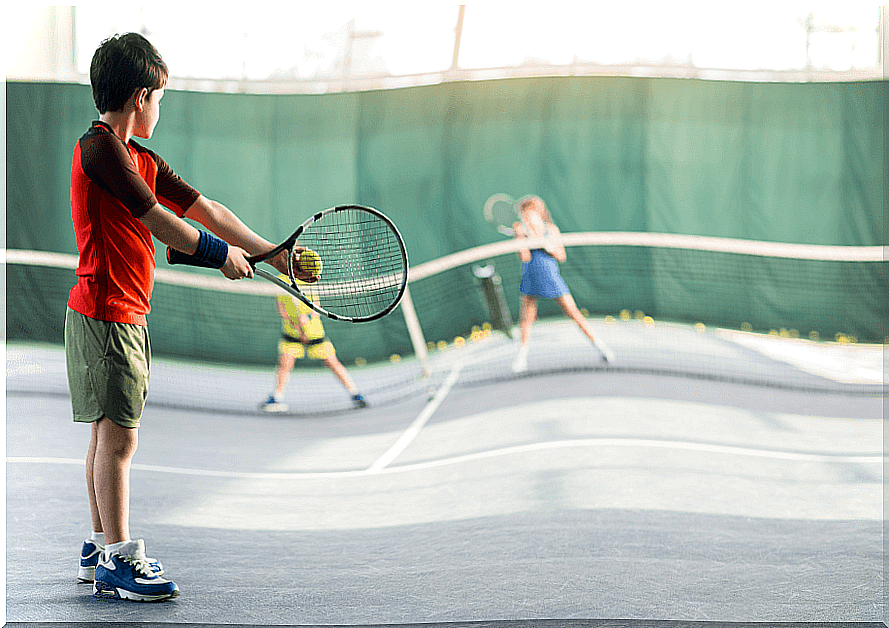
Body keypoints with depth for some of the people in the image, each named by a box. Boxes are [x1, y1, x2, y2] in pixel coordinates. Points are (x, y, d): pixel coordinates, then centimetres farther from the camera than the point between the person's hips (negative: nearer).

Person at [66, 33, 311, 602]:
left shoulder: (142, 160, 14)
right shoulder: (99, 149, -14)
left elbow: (205, 209, 15)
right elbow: (160, 223, -14)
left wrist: (271, 253, 12)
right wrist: (222, 253, -3)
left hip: (126, 314, 10)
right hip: (105, 314, -10)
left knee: (109, 433, 14)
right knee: (118, 436, -7)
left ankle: (102, 550, 23)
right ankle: (117, 561, -2)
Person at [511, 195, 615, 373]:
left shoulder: (551, 229, -4)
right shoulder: (522, 230, -5)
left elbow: (561, 256, -1)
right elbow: (525, 258, -14)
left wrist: (550, 248, -19)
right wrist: (521, 237, -25)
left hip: (551, 277, -1)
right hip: (530, 277, 1)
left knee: (574, 313, -1)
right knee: (526, 317, -2)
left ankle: (599, 345, 8)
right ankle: (522, 355, 12)